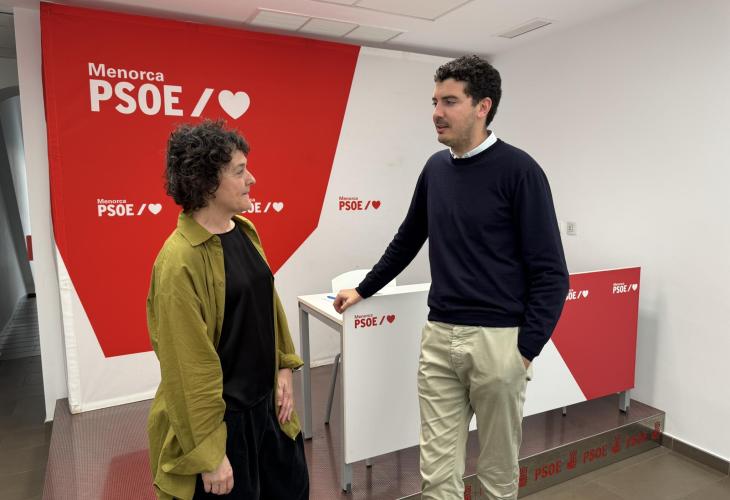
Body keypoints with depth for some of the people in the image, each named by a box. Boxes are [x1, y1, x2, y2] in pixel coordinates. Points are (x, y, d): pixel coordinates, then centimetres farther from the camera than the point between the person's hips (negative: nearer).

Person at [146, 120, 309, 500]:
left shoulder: (245, 231, 0)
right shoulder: (180, 260, -23)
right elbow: (187, 366, -21)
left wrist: (284, 368, 8)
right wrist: (208, 452, -15)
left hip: (266, 401, 8)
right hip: (220, 415, -7)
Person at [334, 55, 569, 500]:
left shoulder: (518, 170, -10)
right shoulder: (436, 168, 7)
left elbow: (551, 274, -9)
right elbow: (408, 239, 20)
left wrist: (526, 350, -13)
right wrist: (364, 289, 25)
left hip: (497, 341, -4)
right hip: (438, 337, 5)